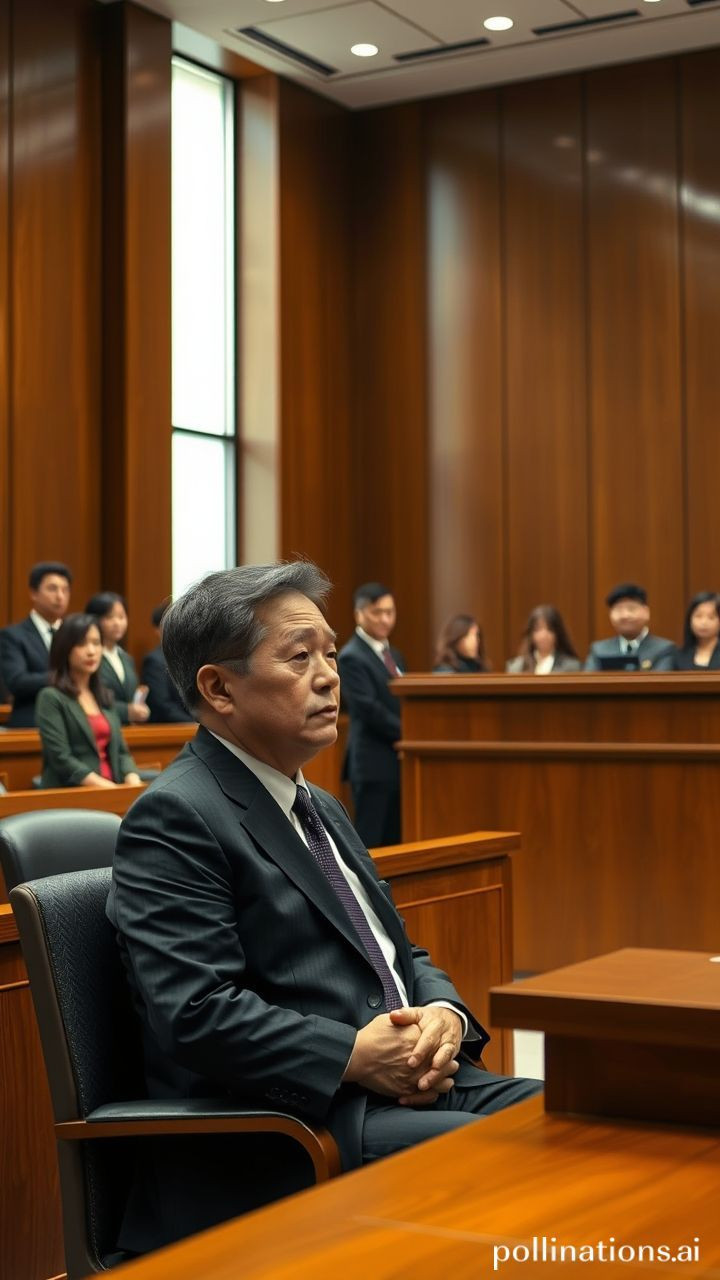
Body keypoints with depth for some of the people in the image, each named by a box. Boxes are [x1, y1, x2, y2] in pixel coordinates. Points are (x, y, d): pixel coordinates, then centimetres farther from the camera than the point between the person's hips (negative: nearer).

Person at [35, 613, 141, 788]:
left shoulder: (106, 697, 19)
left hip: (112, 789, 6)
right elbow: (61, 759, -9)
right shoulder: (51, 698, 0)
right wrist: (107, 787, -16)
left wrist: (134, 782, -4)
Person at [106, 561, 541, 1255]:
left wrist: (445, 1015, 0)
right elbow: (195, 1012, -18)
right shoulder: (173, 819, -8)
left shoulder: (322, 809, 22)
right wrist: (353, 1057, -21)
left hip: (414, 1085, 9)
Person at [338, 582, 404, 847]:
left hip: (399, 761, 8)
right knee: (370, 845, -4)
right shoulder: (351, 658, -10)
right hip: (374, 764, -8)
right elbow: (369, 709, -19)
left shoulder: (394, 656, 18)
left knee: (395, 843, 10)